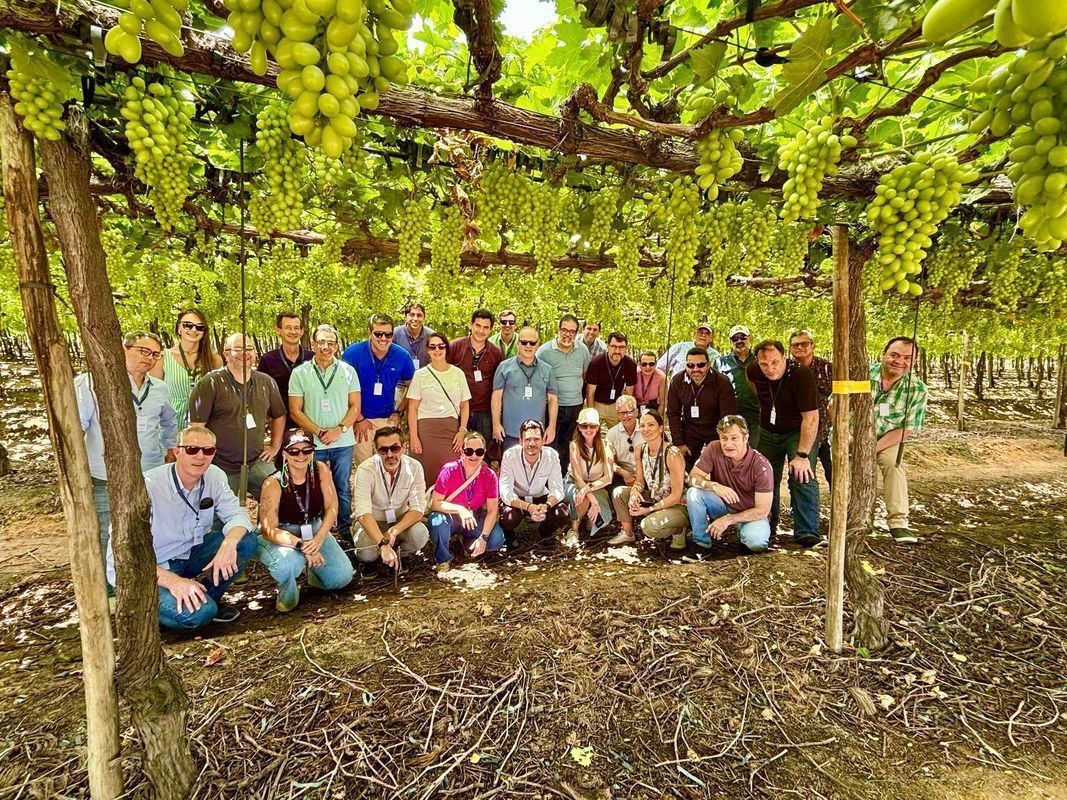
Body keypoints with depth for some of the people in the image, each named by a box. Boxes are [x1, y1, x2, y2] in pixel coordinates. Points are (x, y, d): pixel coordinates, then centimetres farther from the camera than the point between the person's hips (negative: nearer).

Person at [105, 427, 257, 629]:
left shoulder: (215, 476, -9)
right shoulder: (147, 486, -25)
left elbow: (237, 514, -7)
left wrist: (229, 544, -32)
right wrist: (172, 581, -38)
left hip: (190, 554, 6)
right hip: (153, 569, -6)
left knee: (246, 541, -16)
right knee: (197, 613, -30)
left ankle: (210, 597, 4)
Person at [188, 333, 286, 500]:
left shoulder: (266, 382, 7)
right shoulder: (210, 384, -8)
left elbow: (279, 416, 19)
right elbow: (196, 426, -9)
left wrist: (275, 446, 12)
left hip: (258, 462, 4)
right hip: (222, 468, -3)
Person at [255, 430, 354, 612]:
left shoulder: (321, 470, -12)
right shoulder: (274, 483, -22)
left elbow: (332, 507, -12)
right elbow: (269, 530, -23)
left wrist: (318, 538, -27)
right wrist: (302, 545, -36)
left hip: (314, 531, 4)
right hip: (280, 537, -4)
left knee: (343, 577, -8)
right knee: (287, 564, -38)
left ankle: (311, 571, 26)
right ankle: (287, 594, 0)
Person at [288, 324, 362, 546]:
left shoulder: (348, 371, 3)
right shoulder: (300, 373, 0)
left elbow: (355, 406, 3)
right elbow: (295, 410, -1)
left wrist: (339, 430, -11)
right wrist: (319, 432, -11)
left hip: (343, 442, 1)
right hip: (313, 443, -1)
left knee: (343, 489, 10)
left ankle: (345, 532, 22)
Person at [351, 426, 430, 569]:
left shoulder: (414, 467, -16)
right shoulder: (365, 470, -24)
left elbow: (418, 509, -17)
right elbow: (363, 513, -34)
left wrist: (395, 531, -35)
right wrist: (383, 543, -48)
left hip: (401, 520, 2)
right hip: (372, 522, -1)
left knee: (420, 536, -29)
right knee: (366, 554, -30)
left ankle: (396, 554, 3)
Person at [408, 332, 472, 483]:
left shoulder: (458, 373, 10)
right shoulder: (420, 374, 5)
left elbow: (465, 404, 11)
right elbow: (412, 409, 2)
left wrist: (462, 430, -1)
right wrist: (414, 437, -6)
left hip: (452, 429, 1)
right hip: (426, 429, -1)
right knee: (428, 473, -3)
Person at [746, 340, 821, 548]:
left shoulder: (801, 375, -29)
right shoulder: (754, 371, -13)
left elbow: (811, 418, -30)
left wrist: (802, 455, -32)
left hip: (798, 432, -5)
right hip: (768, 432, 5)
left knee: (802, 476, -21)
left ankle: (807, 534, -13)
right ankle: (766, 529, 26)